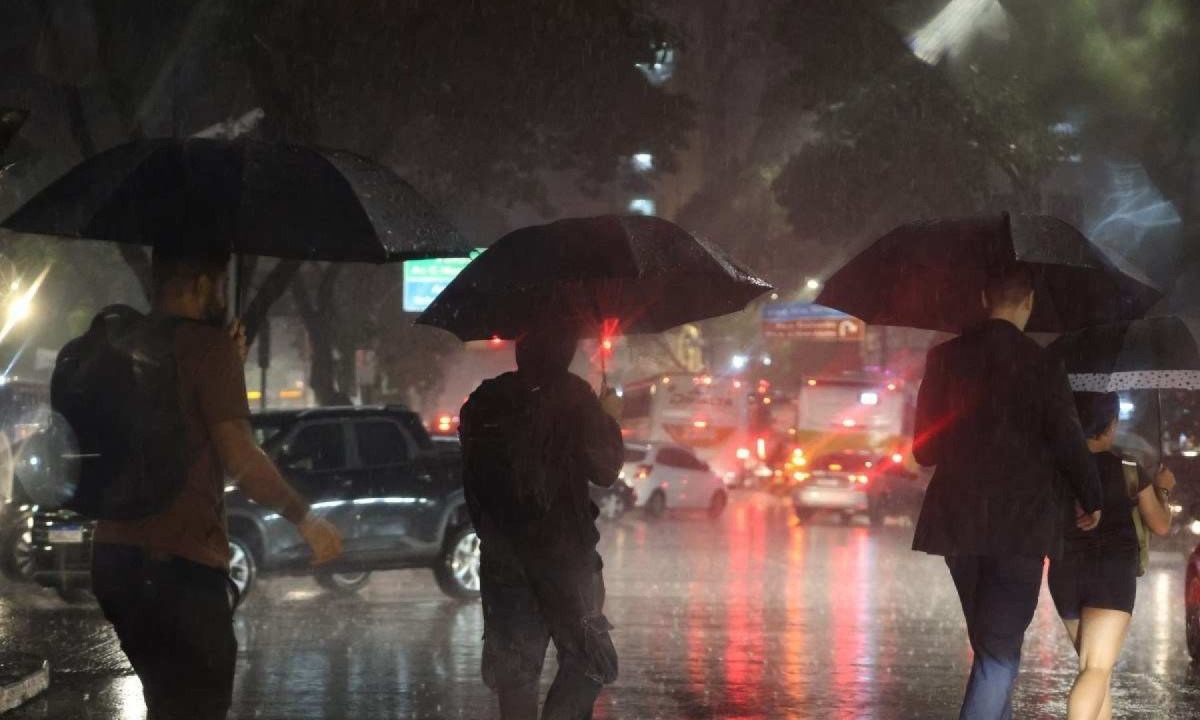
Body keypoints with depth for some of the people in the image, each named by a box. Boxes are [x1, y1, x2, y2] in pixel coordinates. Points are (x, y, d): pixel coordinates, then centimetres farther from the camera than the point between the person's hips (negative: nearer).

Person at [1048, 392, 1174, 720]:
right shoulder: (1128, 471, -3)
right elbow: (1161, 525, 7)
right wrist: (1163, 489, 24)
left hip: (1065, 574, 4)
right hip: (1112, 572, -4)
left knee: (1097, 665, 20)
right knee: (1097, 668, -15)